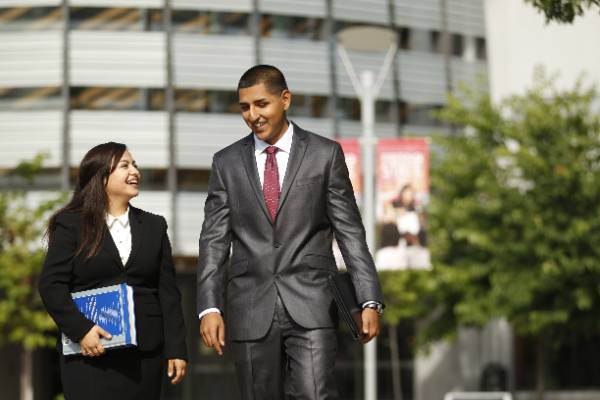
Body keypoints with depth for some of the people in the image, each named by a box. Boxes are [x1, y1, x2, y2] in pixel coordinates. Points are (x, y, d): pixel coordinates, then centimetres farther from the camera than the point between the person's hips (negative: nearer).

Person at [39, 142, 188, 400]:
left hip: (144, 356, 3)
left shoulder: (154, 226, 15)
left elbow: (168, 292, 11)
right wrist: (80, 330, -15)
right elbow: (51, 284, -3)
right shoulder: (71, 224, 3)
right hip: (90, 353, -3)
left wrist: (176, 349, 3)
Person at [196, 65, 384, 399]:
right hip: (251, 309, 2)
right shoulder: (227, 163, 9)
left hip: (310, 305, -2)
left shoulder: (325, 154, 4)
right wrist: (210, 307, -5)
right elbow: (214, 240, 6)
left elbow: (350, 232, 3)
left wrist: (370, 300, -4)